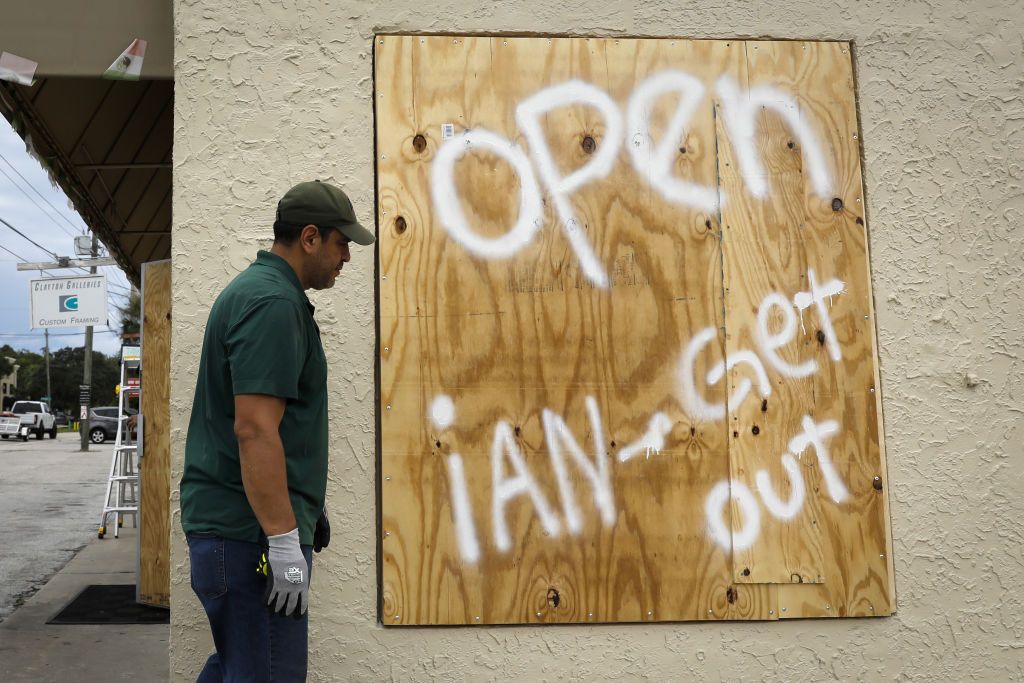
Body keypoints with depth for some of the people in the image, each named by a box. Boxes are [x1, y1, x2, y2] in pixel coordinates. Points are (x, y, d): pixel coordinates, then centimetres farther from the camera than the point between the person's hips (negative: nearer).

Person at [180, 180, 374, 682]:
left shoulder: (254, 289, 16)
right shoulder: (274, 303, -17)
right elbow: (255, 429, -25)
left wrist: (306, 507, 27)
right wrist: (284, 541, -25)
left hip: (222, 522, 11)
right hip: (252, 532, -11)